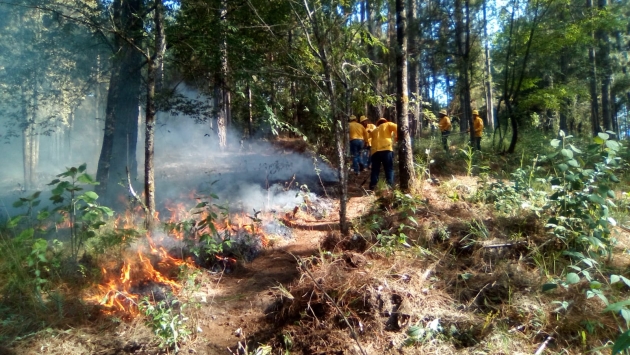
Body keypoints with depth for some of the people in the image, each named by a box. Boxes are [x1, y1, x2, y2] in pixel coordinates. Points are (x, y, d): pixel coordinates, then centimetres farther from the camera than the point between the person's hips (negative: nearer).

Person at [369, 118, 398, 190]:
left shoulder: (374, 130, 32)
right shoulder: (388, 124, 18)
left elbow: (369, 136, 22)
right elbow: (396, 127, 2)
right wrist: (397, 137, 11)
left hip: (375, 151, 4)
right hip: (386, 149, -4)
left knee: (375, 171, 8)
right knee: (389, 169, 1)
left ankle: (372, 188, 3)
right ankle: (390, 186, -6)